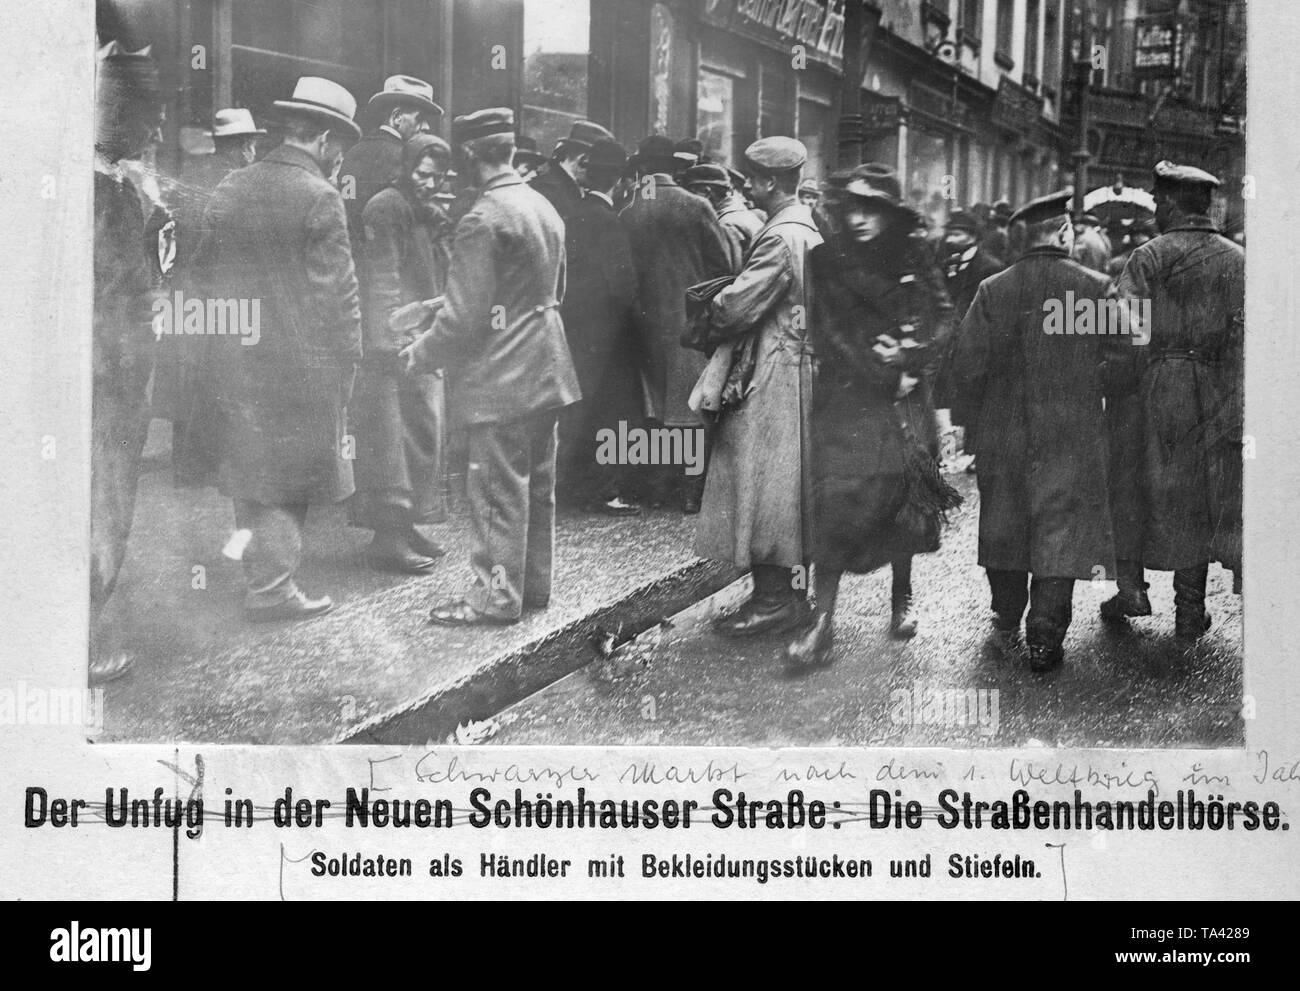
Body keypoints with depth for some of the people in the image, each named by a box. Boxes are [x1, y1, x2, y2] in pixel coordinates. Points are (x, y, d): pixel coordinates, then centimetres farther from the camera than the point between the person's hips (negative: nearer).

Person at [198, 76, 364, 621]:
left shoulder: (229, 189, 6)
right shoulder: (319, 198, -13)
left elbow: (204, 268, 11)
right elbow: (336, 292, -13)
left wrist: (223, 331, 17)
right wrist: (347, 358, -5)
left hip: (235, 355, 6)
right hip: (300, 361, -6)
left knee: (251, 472, 14)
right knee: (292, 474, 4)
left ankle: (263, 576, 21)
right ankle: (274, 585, 4)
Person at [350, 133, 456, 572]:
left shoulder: (434, 216, 17)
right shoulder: (385, 207, -10)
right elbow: (381, 280, -16)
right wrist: (397, 340, -21)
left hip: (424, 344, 9)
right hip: (392, 344, -9)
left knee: (425, 434, 12)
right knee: (392, 439, -7)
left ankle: (407, 526, 22)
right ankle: (387, 538, -4)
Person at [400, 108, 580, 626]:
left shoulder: (483, 219, -18)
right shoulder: (545, 208, 9)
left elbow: (465, 315, -20)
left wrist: (421, 354, -4)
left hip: (502, 377, -9)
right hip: (547, 371, 9)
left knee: (497, 489, -1)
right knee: (537, 484, 15)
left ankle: (497, 595, 5)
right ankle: (533, 584, 24)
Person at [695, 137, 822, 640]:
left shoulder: (781, 237, -18)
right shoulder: (808, 229, 13)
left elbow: (738, 306, -20)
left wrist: (707, 328, -1)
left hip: (775, 375, -10)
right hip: (799, 367, 10)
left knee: (766, 484, -5)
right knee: (787, 487, 13)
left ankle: (776, 597, -1)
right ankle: (787, 591, 19)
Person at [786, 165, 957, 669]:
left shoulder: (913, 257, 4)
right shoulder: (826, 260, 1)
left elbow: (941, 318, 4)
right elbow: (828, 334, -3)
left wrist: (908, 357, -13)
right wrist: (885, 373, -8)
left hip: (903, 399, 2)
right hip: (845, 398, -1)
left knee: (903, 495, 3)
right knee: (836, 500, -10)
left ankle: (902, 599, 24)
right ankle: (823, 619, -12)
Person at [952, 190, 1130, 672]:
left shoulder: (992, 290, -4)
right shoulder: (1096, 288, -8)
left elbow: (967, 366, -3)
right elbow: (1120, 358, -5)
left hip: (1003, 433, 2)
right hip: (1073, 433, -2)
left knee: (1005, 527, 16)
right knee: (1061, 532, 2)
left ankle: (1006, 624, 28)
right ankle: (1045, 640, 0)